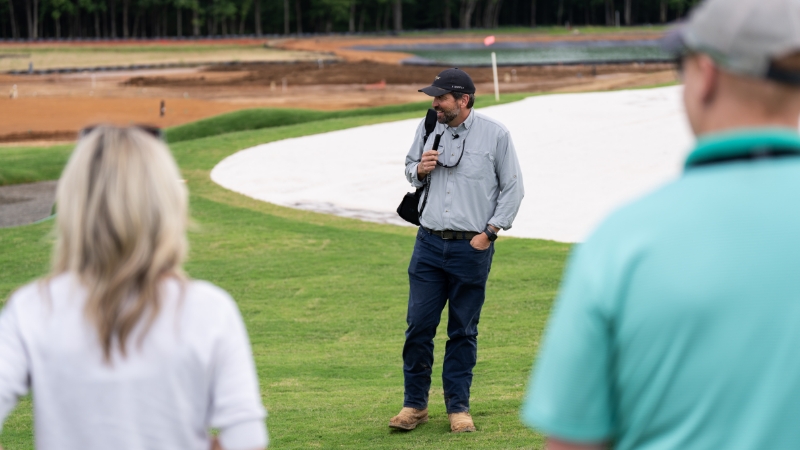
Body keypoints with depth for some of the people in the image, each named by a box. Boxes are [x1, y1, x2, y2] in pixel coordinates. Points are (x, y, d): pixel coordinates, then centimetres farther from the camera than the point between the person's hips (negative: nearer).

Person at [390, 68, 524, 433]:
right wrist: (420, 170, -4)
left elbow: (512, 188, 1)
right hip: (429, 243, 3)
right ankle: (414, 404, 12)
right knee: (419, 325, 1)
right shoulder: (428, 128, 7)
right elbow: (410, 168, 21)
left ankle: (458, 406, 15)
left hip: (472, 248, -3)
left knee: (463, 331, 5)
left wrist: (490, 232, -6)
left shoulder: (495, 135, -4)